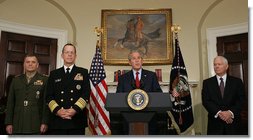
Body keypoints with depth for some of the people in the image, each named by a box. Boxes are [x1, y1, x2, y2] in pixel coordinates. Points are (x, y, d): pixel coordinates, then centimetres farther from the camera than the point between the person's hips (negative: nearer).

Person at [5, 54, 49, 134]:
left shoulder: (44, 80, 1)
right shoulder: (16, 80, 13)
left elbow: (47, 103, -4)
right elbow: (10, 103, 12)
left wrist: (44, 122, -9)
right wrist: (8, 123, 7)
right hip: (17, 125, 3)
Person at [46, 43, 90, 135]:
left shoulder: (83, 72, 9)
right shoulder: (54, 74, 14)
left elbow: (86, 94, -1)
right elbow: (49, 96, 7)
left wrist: (75, 109, -13)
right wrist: (57, 110, -9)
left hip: (77, 120, -1)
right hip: (57, 120, 1)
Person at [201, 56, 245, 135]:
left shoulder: (237, 82, 6)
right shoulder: (207, 82, 4)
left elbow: (240, 100, -1)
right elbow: (206, 101, -4)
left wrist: (231, 112, -17)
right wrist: (219, 112, -17)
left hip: (232, 121, 1)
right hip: (215, 122, 0)